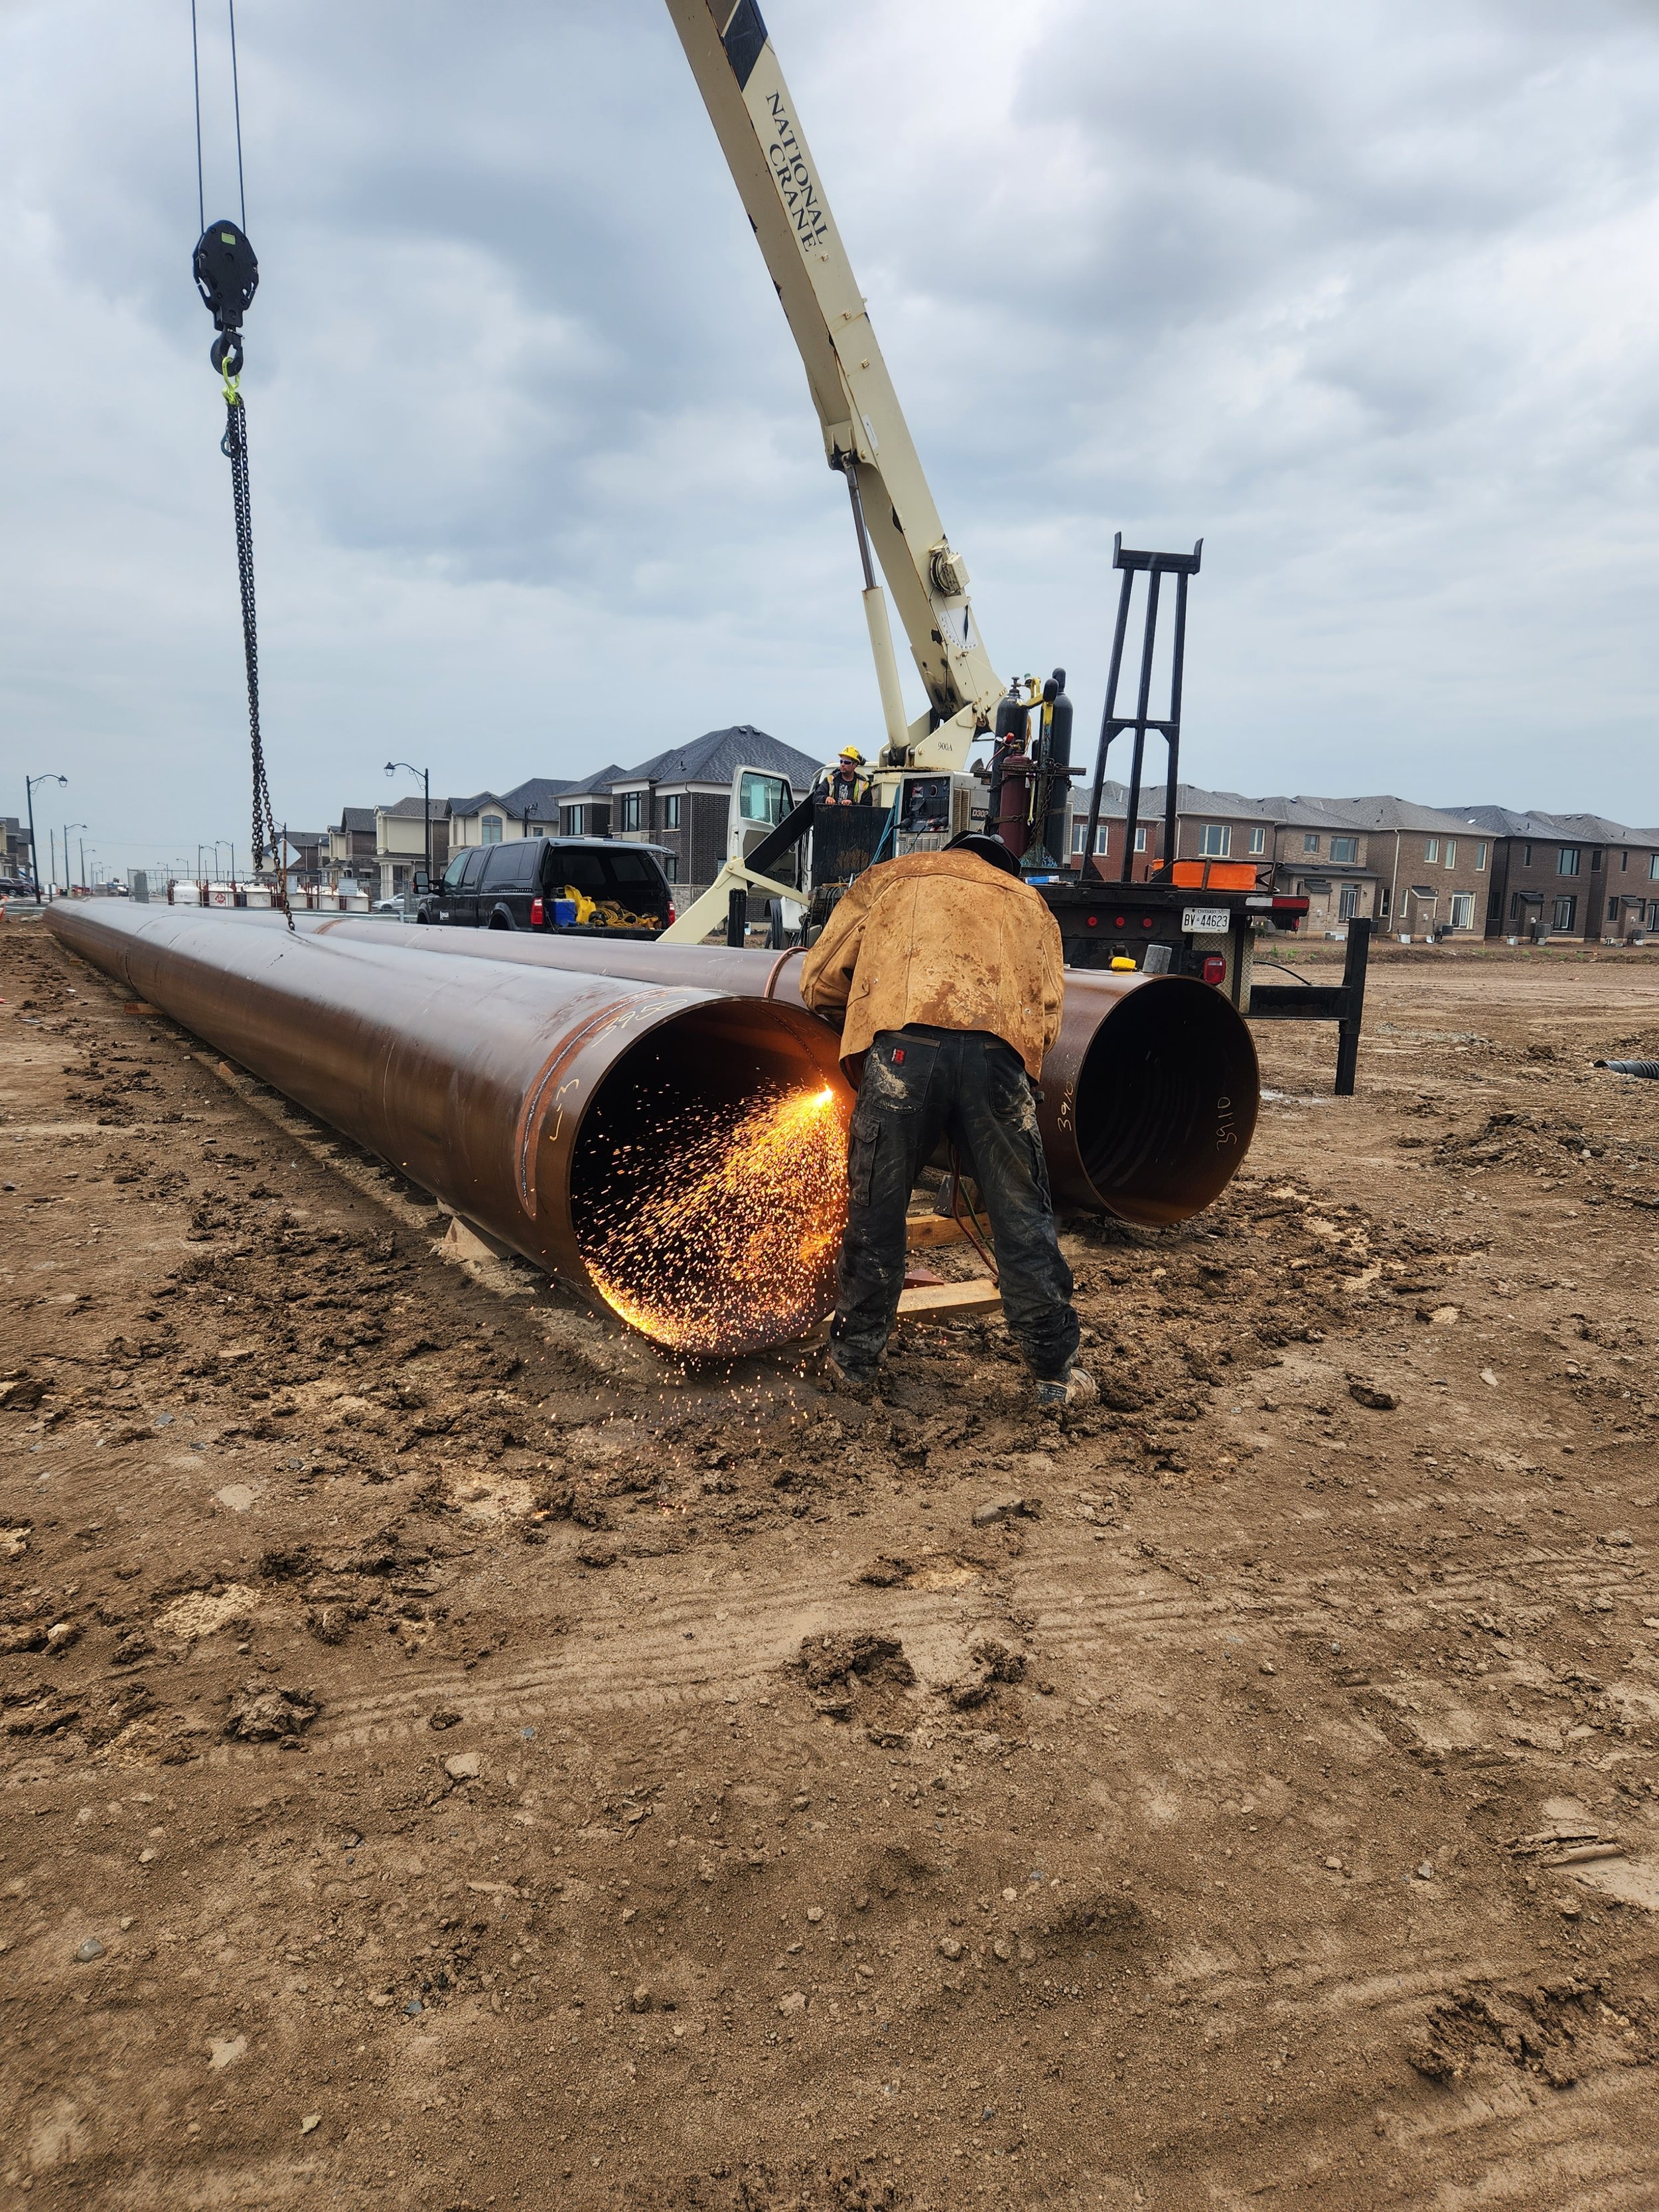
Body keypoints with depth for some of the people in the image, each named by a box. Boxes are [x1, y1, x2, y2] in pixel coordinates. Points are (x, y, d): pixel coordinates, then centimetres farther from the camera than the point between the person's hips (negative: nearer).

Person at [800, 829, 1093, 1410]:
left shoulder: (887, 877, 29)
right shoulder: (1029, 902, 33)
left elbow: (818, 980, 22)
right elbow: (1047, 1013, 21)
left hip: (902, 1049, -1)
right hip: (997, 1052, 1)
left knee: (876, 1211, 11)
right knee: (1022, 1219, 11)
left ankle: (854, 1361, 23)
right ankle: (1056, 1371, 20)